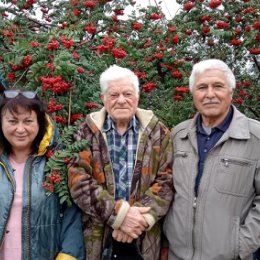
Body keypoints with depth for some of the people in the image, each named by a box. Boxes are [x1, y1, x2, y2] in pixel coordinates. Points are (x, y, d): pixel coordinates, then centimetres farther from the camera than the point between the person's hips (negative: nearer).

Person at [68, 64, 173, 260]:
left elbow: (166, 180, -3)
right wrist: (119, 214, -18)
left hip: (143, 239, 1)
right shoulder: (87, 131, 1)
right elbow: (78, 180, -9)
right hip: (97, 237, 0)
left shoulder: (158, 132, 3)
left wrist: (141, 216, -17)